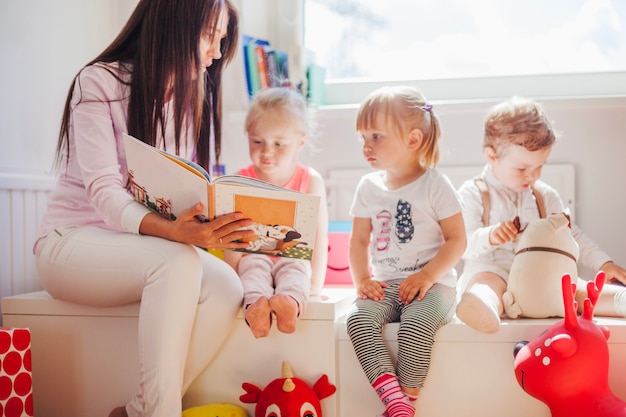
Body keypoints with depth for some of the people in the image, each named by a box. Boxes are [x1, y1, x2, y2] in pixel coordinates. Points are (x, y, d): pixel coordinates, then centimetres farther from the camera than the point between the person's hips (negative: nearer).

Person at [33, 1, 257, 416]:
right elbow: (104, 191, -22)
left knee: (225, 287, -26)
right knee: (177, 261, -35)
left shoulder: (196, 97, 8)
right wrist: (173, 231, -40)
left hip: (154, 246, 5)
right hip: (73, 241, -5)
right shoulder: (99, 82, -11)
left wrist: (215, 225, -20)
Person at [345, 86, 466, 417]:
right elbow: (360, 240, 13)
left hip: (432, 282, -4)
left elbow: (457, 240, -5)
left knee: (416, 323, -33)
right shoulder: (368, 187, 11)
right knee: (358, 318, -25)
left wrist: (428, 275, -18)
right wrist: (362, 279, -3)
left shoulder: (435, 184, -3)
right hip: (385, 285, 4)